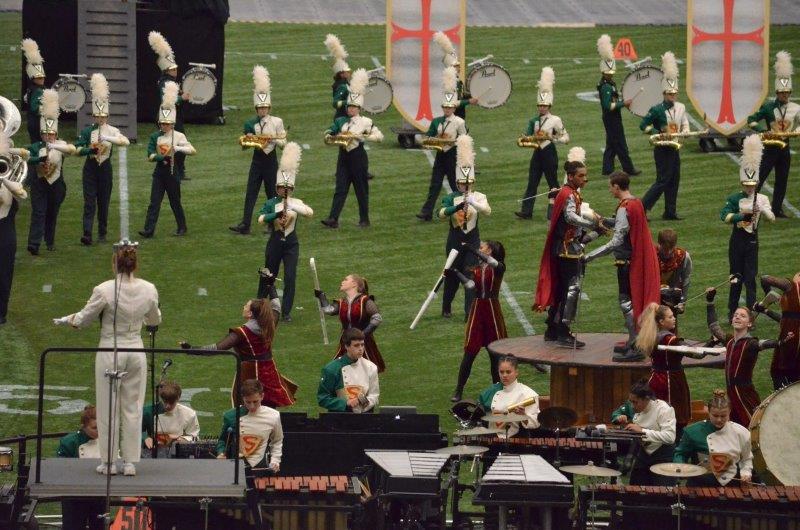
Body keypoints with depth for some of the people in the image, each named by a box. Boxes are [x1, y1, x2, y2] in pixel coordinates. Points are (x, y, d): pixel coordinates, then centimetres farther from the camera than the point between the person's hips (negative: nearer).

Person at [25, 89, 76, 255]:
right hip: (39, 185, -2)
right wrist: (41, 159, -37)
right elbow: (27, 158, -19)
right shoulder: (35, 147, 0)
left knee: (52, 214, 12)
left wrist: (54, 146, -38)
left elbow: (72, 149, -23)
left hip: (56, 185, 2)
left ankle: (50, 242, 27)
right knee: (38, 213, -10)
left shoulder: (61, 145, 0)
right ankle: (33, 244, -16)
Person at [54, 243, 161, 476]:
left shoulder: (104, 291, -18)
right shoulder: (148, 290, -7)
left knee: (109, 408, 8)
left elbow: (84, 320, -6)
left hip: (110, 353, -3)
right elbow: (155, 320, 10)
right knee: (133, 408, 11)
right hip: (136, 351, 3)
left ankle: (108, 462, 15)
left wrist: (64, 320, 15)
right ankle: (130, 463, 13)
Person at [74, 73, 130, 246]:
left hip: (105, 168, 1)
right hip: (90, 168, -1)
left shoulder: (112, 131, 0)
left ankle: (102, 233, 18)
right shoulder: (87, 131, 2)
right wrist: (90, 150, -23)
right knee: (89, 201, -8)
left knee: (104, 202, 8)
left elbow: (126, 141, -17)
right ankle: (87, 234, -17)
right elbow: (77, 149, -4)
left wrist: (108, 138, -29)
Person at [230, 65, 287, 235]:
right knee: (250, 193, -4)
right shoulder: (250, 124, 4)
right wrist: (248, 139, -14)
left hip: (271, 160, -2)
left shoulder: (277, 122, -2)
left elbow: (283, 143, -3)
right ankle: (245, 225, -8)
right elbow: (244, 145, 7)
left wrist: (271, 139, -20)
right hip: (257, 161, 2)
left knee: (272, 193, 5)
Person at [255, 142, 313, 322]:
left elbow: (310, 212, -17)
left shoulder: (296, 203, 2)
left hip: (291, 244, 0)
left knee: (290, 278, -6)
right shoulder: (271, 203, -1)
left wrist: (291, 206, -26)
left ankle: (287, 312, 1)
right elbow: (261, 219, -17)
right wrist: (278, 214, -28)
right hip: (275, 242, 0)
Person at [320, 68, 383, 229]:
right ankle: (333, 219, -10)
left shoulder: (365, 122, -4)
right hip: (344, 157, 3)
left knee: (361, 190, 5)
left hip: (358, 157, -3)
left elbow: (379, 136, -10)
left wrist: (361, 136, -19)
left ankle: (364, 220, 15)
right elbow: (328, 133, 12)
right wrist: (330, 137, -11)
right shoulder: (341, 121, 9)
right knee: (340, 189, -3)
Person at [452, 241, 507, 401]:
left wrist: (472, 250, -32)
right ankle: (458, 391, 2)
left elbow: (492, 263, -28)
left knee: (495, 353, 6)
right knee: (469, 352, 0)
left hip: (492, 309, -3)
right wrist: (455, 274, -23)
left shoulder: (498, 268, -4)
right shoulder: (476, 269, 8)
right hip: (477, 308, 3)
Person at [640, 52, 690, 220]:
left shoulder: (681, 108, 7)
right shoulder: (656, 110, -12)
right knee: (663, 181, -9)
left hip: (674, 148, 7)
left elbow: (685, 126, 14)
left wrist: (684, 133, -9)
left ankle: (670, 212, 16)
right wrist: (660, 134, -21)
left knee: (674, 181, 10)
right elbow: (643, 126, -12)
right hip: (662, 149, -7)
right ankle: (642, 208, -7)